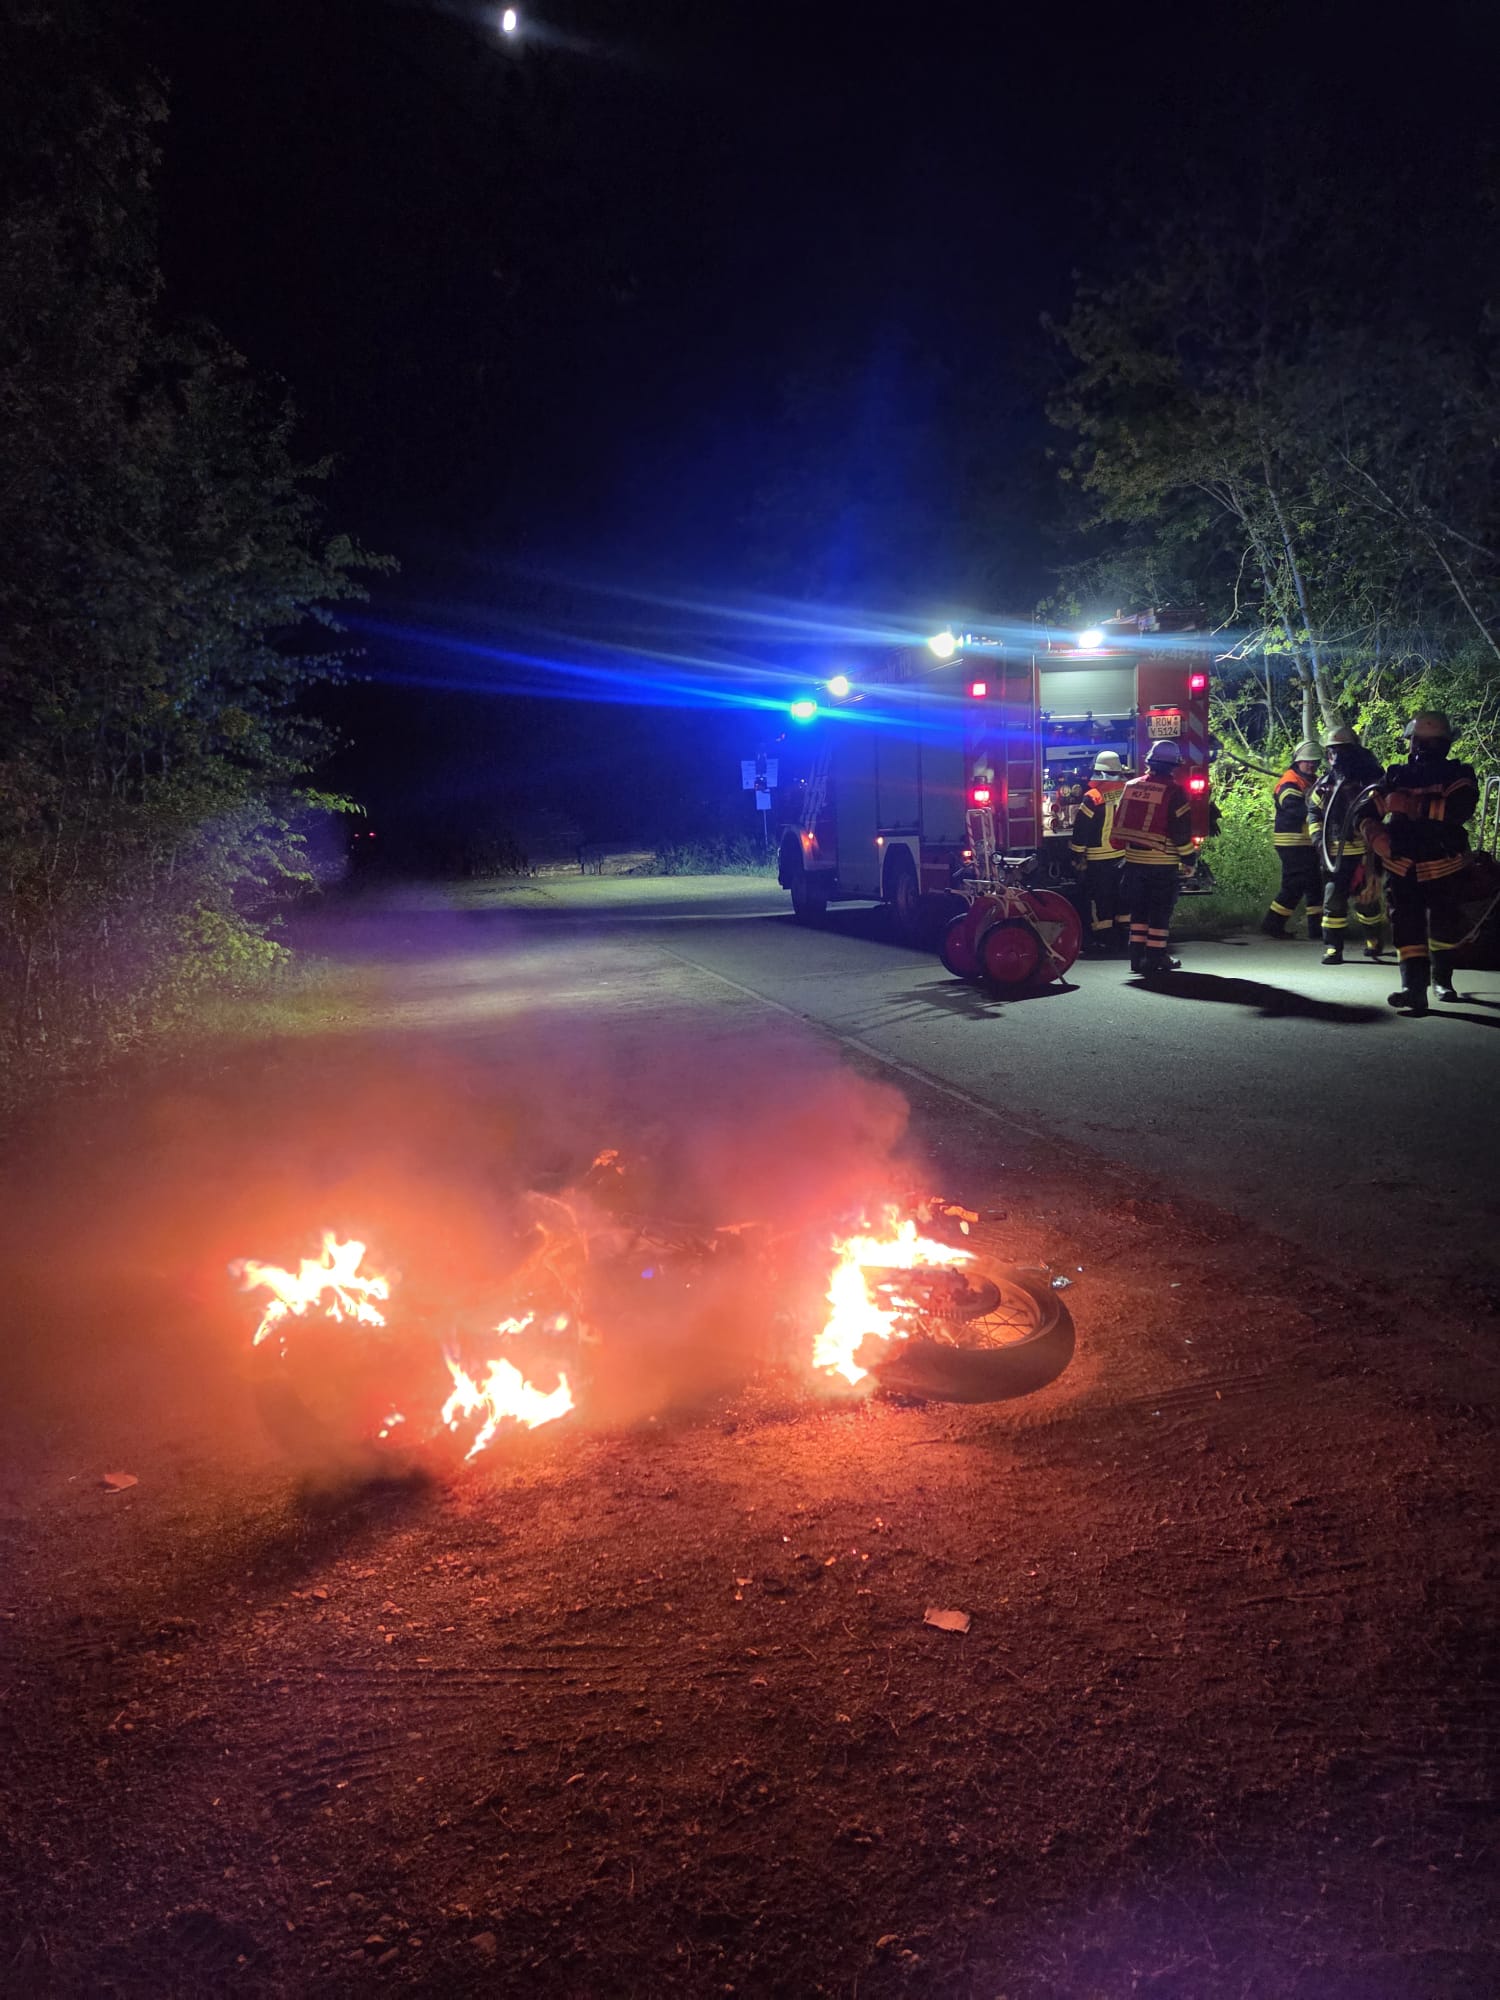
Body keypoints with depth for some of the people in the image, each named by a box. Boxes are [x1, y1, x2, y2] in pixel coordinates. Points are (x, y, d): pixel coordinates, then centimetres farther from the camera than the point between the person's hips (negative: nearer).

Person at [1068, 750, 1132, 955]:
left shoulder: (1093, 798, -15)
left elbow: (1081, 831, -13)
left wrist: (1077, 857, -5)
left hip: (1099, 859, -5)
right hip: (1126, 857, 5)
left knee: (1099, 899, 2)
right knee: (1123, 897, 14)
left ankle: (1102, 940, 2)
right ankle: (1123, 937, 19)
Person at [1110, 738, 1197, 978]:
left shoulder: (1131, 787, 6)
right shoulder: (1174, 792, -11)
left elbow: (1119, 823, 11)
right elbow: (1182, 830, -11)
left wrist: (1125, 848, 20)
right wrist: (1188, 859, -2)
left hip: (1133, 858, 5)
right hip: (1162, 862, -5)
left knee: (1138, 909, 14)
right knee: (1160, 911, 3)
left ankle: (1137, 956, 15)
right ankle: (1155, 957, 3)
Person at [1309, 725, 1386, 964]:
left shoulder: (1371, 778, -6)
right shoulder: (1325, 783, 8)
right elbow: (1313, 812, 16)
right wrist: (1319, 838, 1)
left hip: (1365, 851, -3)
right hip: (1335, 852, 3)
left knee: (1367, 898, 8)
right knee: (1333, 899, 0)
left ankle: (1373, 942, 27)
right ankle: (1332, 948, 4)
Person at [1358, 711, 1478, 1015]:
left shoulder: (1459, 775, -1)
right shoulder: (1396, 777, 6)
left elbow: (1459, 809, -22)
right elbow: (1367, 813, 1)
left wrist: (1412, 805, -27)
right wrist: (1382, 843, -17)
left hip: (1444, 867, -1)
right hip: (1402, 869, 1)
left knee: (1445, 927, 11)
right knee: (1407, 929, -10)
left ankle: (1441, 978, 31)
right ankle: (1413, 988, -16)